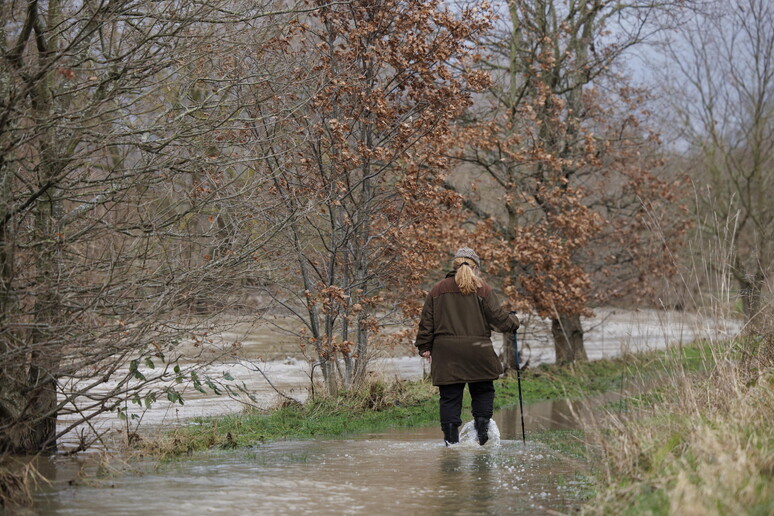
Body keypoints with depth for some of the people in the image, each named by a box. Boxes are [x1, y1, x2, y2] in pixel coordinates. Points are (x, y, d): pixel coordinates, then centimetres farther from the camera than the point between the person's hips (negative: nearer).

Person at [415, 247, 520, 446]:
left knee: (450, 396, 4)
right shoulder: (482, 289, 1)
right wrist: (514, 321, 18)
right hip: (477, 351, -2)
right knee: (483, 391, 14)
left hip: (446, 352, 2)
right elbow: (498, 317, -1)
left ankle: (451, 436, 0)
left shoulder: (438, 289, 8)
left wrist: (424, 347, 13)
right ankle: (482, 424, 1)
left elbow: (427, 321, 8)